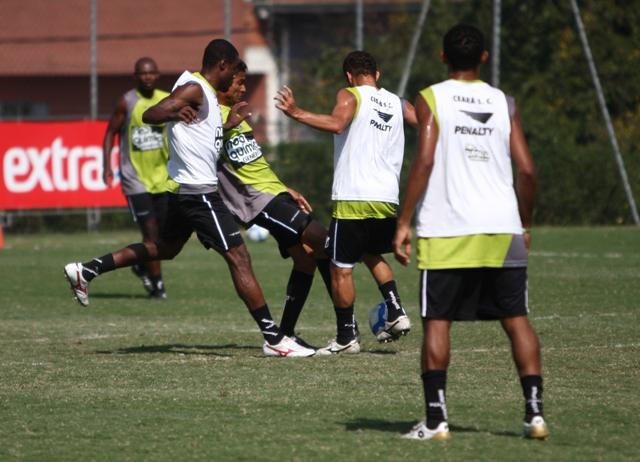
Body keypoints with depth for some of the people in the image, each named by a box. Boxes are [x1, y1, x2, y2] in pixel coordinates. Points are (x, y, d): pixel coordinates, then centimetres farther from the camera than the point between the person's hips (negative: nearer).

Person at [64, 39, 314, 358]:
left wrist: (228, 124, 32)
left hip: (184, 190, 11)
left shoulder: (205, 93, 16)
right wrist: (175, 113, -44)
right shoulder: (193, 90, -15)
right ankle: (273, 338, -10)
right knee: (238, 258, -10)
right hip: (199, 192, -11)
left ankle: (86, 271, 26)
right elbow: (149, 116, -26)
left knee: (165, 248, 27)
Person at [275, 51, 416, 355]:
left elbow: (336, 124, -21)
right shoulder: (397, 104, 15)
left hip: (353, 199, -6)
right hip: (387, 200, 6)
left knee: (341, 269, 2)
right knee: (372, 254, 29)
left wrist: (296, 113, -24)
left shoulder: (350, 96, -2)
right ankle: (396, 313, 16)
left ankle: (347, 336, 3)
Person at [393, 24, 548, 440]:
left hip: (446, 230, -3)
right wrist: (525, 224, 17)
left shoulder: (431, 99, 0)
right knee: (516, 319, 8)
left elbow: (425, 162, -11)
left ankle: (436, 418, -2)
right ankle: (535, 411, 1)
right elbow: (527, 170, 3)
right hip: (502, 227, 3)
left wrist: (404, 222, -7)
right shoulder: (505, 104, 9)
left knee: (437, 320, 4)